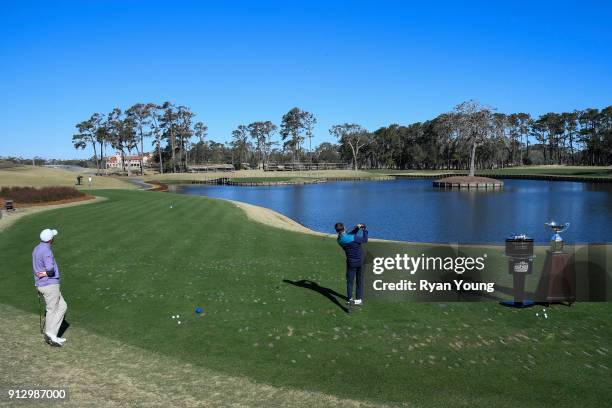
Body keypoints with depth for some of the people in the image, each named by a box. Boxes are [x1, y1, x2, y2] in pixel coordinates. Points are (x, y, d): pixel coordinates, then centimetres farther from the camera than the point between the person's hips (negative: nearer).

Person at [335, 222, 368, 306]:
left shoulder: (340, 240, -9)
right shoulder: (353, 238, -22)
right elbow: (365, 240, -7)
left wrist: (357, 228, -2)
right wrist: (365, 229, 6)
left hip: (351, 262, 1)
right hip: (361, 261, -1)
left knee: (350, 281, 13)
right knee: (360, 280, 13)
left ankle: (350, 298, 13)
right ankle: (359, 299, 22)